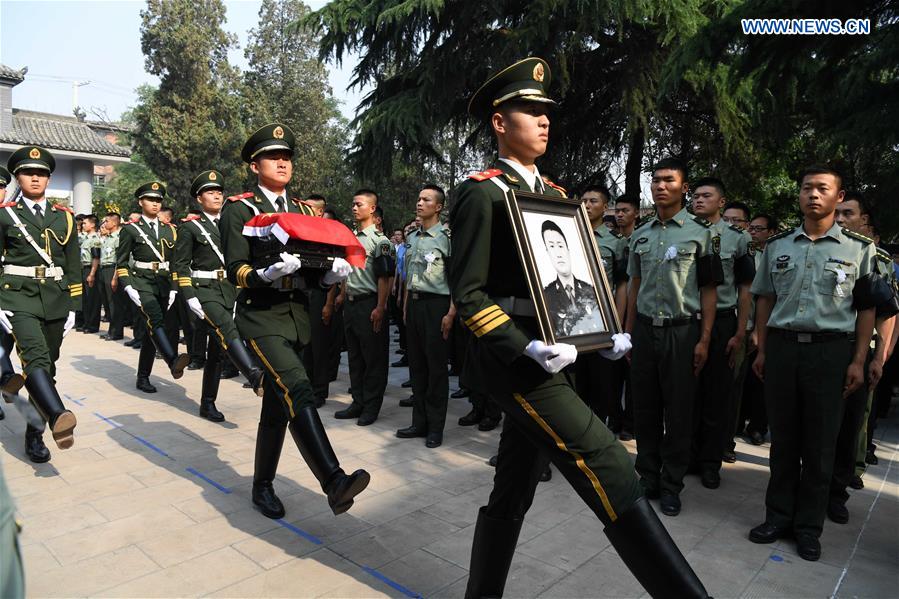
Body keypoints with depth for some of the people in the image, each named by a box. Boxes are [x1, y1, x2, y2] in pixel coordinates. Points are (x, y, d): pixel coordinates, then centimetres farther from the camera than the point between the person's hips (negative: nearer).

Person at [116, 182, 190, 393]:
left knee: (152, 331, 7)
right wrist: (128, 288, -10)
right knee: (156, 321, -29)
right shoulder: (130, 229, 4)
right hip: (141, 283, -4)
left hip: (164, 284, 4)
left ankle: (143, 378, 17)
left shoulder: (169, 230, 15)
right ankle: (173, 362, -47)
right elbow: (121, 263, 3)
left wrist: (174, 289, 5)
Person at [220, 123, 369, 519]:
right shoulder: (238, 209, -2)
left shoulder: (302, 211, 16)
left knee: (278, 404, 13)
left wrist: (333, 272, -9)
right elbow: (236, 271, -11)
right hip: (260, 315, -6)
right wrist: (269, 271, -31)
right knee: (298, 391, -25)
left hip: (297, 315, 6)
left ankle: (262, 486, 27)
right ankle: (334, 483, -31)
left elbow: (314, 270, 13)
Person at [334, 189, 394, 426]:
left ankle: (371, 406, 10)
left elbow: (384, 277, -13)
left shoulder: (379, 240, -8)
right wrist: (343, 296, 16)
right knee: (354, 356, 13)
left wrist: (380, 308, -18)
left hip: (369, 304, -8)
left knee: (374, 358, 1)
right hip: (350, 303, 8)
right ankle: (358, 402, 24)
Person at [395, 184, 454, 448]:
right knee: (416, 364, 11)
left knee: (436, 366, 0)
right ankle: (419, 421, 22)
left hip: (436, 304, -7)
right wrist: (405, 306, 17)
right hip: (414, 303, 7)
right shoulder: (412, 238, 14)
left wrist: (451, 313, -16)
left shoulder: (447, 237, -7)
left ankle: (436, 426, 11)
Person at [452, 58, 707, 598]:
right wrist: (525, 348, -24)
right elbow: (468, 293, -13)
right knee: (607, 466, -13)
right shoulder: (481, 192, -8)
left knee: (513, 493, 15)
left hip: (546, 357, 8)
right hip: (514, 359, -8)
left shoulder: (553, 193, 17)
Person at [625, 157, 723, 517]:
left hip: (682, 330, -4)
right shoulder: (641, 234, 11)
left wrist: (704, 340, -8)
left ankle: (671, 485, 16)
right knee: (644, 409, 9)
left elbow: (709, 290, -2)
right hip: (644, 329, 4)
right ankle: (648, 478, 22)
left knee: (678, 412, 4)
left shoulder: (700, 233, -1)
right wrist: (628, 331, 11)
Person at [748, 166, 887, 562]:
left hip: (831, 350, -2)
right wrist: (762, 351, 6)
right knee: (783, 437, 9)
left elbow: (867, 308, 3)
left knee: (820, 443, 6)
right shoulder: (777, 245, 8)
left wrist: (858, 361, -3)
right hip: (782, 347, 2)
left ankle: (808, 526, 20)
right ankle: (778, 516, 22)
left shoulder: (859, 248, 2)